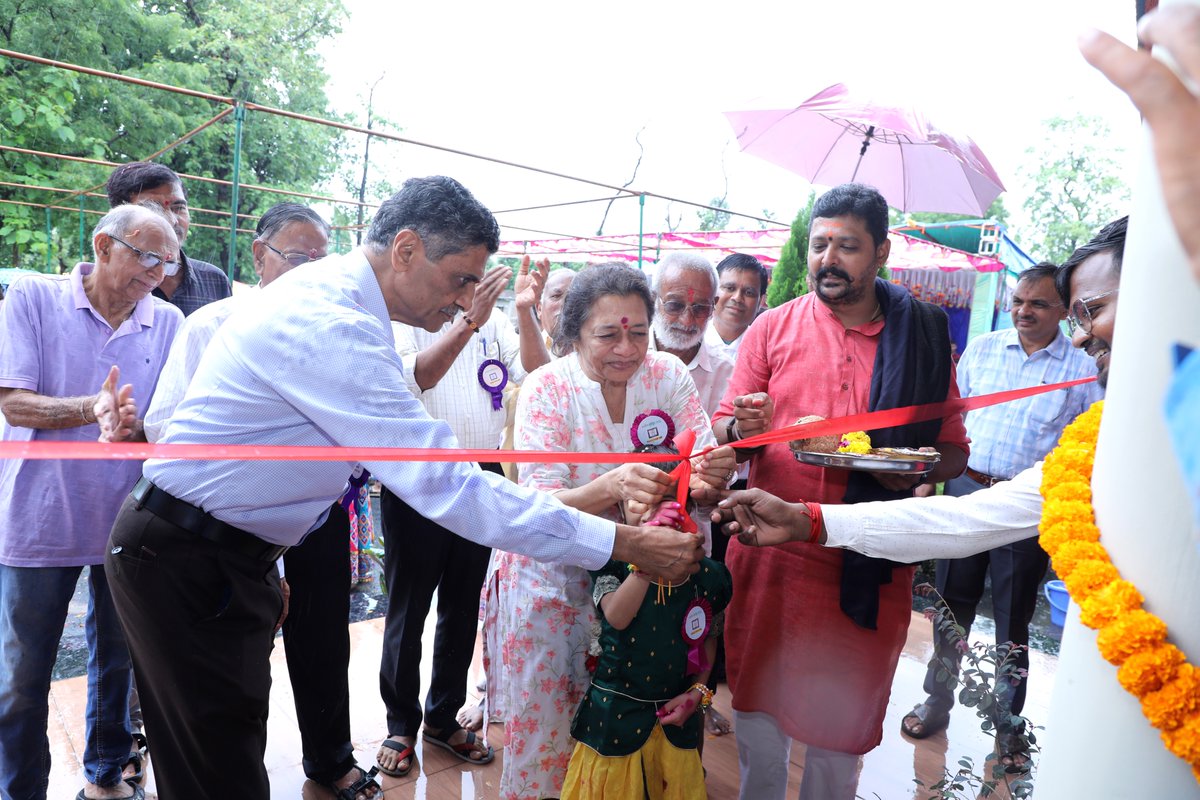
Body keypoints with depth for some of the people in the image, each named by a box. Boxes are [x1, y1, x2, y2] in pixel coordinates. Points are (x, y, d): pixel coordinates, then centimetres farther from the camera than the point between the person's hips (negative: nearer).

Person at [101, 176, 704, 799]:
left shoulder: (328, 295, 5)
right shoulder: (330, 325, -28)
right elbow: (445, 485, -32)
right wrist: (624, 543, -29)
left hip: (225, 552, 9)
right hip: (186, 560, -9)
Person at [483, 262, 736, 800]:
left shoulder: (668, 375, -7)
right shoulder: (546, 389, -16)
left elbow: (702, 470, -11)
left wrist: (711, 476, -36)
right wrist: (614, 486, -43)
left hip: (639, 574, 3)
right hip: (553, 580, -2)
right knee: (545, 728, 6)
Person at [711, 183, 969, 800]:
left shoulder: (924, 337, 3)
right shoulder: (773, 327, 1)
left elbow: (954, 449, 7)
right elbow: (724, 428, 2)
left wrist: (915, 470, -14)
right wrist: (741, 430, -21)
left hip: (870, 563, 0)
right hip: (771, 548, 0)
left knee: (842, 721, 14)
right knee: (758, 701, 15)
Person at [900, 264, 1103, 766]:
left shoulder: (1082, 370, -2)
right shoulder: (981, 349, 5)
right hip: (965, 490, 2)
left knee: (1014, 618, 10)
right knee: (952, 603, 12)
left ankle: (1008, 720, 29)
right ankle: (938, 700, 30)